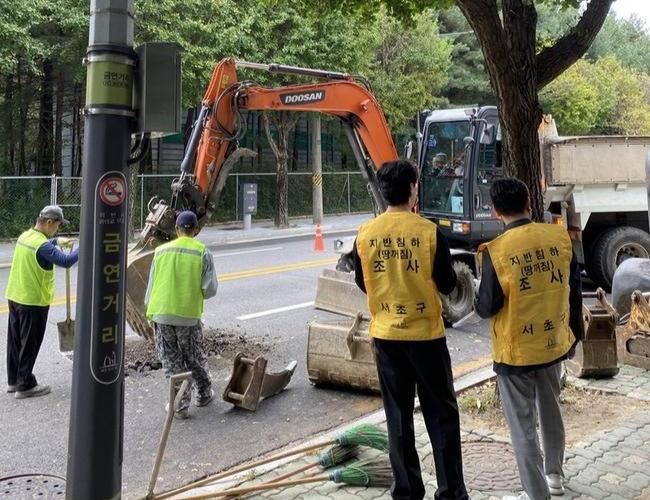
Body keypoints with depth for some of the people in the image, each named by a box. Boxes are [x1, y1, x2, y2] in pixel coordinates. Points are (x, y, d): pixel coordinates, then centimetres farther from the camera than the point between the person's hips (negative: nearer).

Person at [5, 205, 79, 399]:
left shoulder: (25, 236, 6)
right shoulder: (43, 245, -23)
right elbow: (66, 261, -31)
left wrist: (56, 241, 18)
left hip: (14, 297, 9)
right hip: (34, 302, -9)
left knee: (15, 341, 16)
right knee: (30, 345, 1)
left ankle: (13, 381, 27)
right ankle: (25, 386, 9)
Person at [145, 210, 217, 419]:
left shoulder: (161, 250, 4)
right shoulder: (202, 252, -4)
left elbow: (151, 286, 7)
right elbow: (210, 289, -6)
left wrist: (149, 308, 19)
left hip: (161, 314, 1)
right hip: (188, 314, -1)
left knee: (171, 361, 10)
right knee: (195, 358, 17)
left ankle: (180, 405, 13)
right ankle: (204, 394, 34)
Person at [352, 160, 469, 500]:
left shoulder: (365, 234, -4)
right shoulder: (429, 231, -13)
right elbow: (447, 284, -6)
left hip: (385, 335, 3)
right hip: (426, 334, -3)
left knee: (398, 416, 12)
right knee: (442, 415, 9)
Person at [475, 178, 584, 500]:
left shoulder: (496, 251, -20)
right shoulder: (559, 236, -6)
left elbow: (488, 307, -15)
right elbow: (574, 289, 3)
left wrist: (479, 306, 8)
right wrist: (575, 333, 15)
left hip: (515, 352, -5)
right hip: (554, 343, 5)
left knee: (522, 426, 8)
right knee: (551, 411, 25)